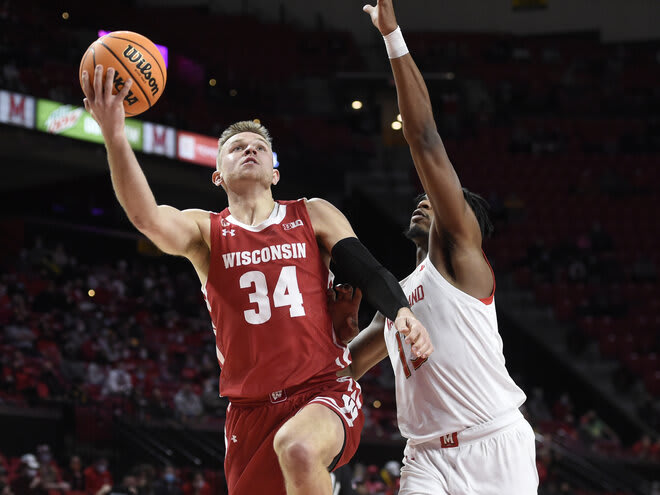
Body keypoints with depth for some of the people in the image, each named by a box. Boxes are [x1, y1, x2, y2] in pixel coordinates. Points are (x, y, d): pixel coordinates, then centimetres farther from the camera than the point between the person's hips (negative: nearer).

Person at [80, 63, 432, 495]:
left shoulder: (314, 216, 10)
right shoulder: (205, 231, 6)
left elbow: (367, 270, 2)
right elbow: (147, 216, -14)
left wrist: (401, 310, -22)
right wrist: (114, 135, -30)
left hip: (325, 391, -2)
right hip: (252, 407, 3)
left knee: (297, 447, -35)